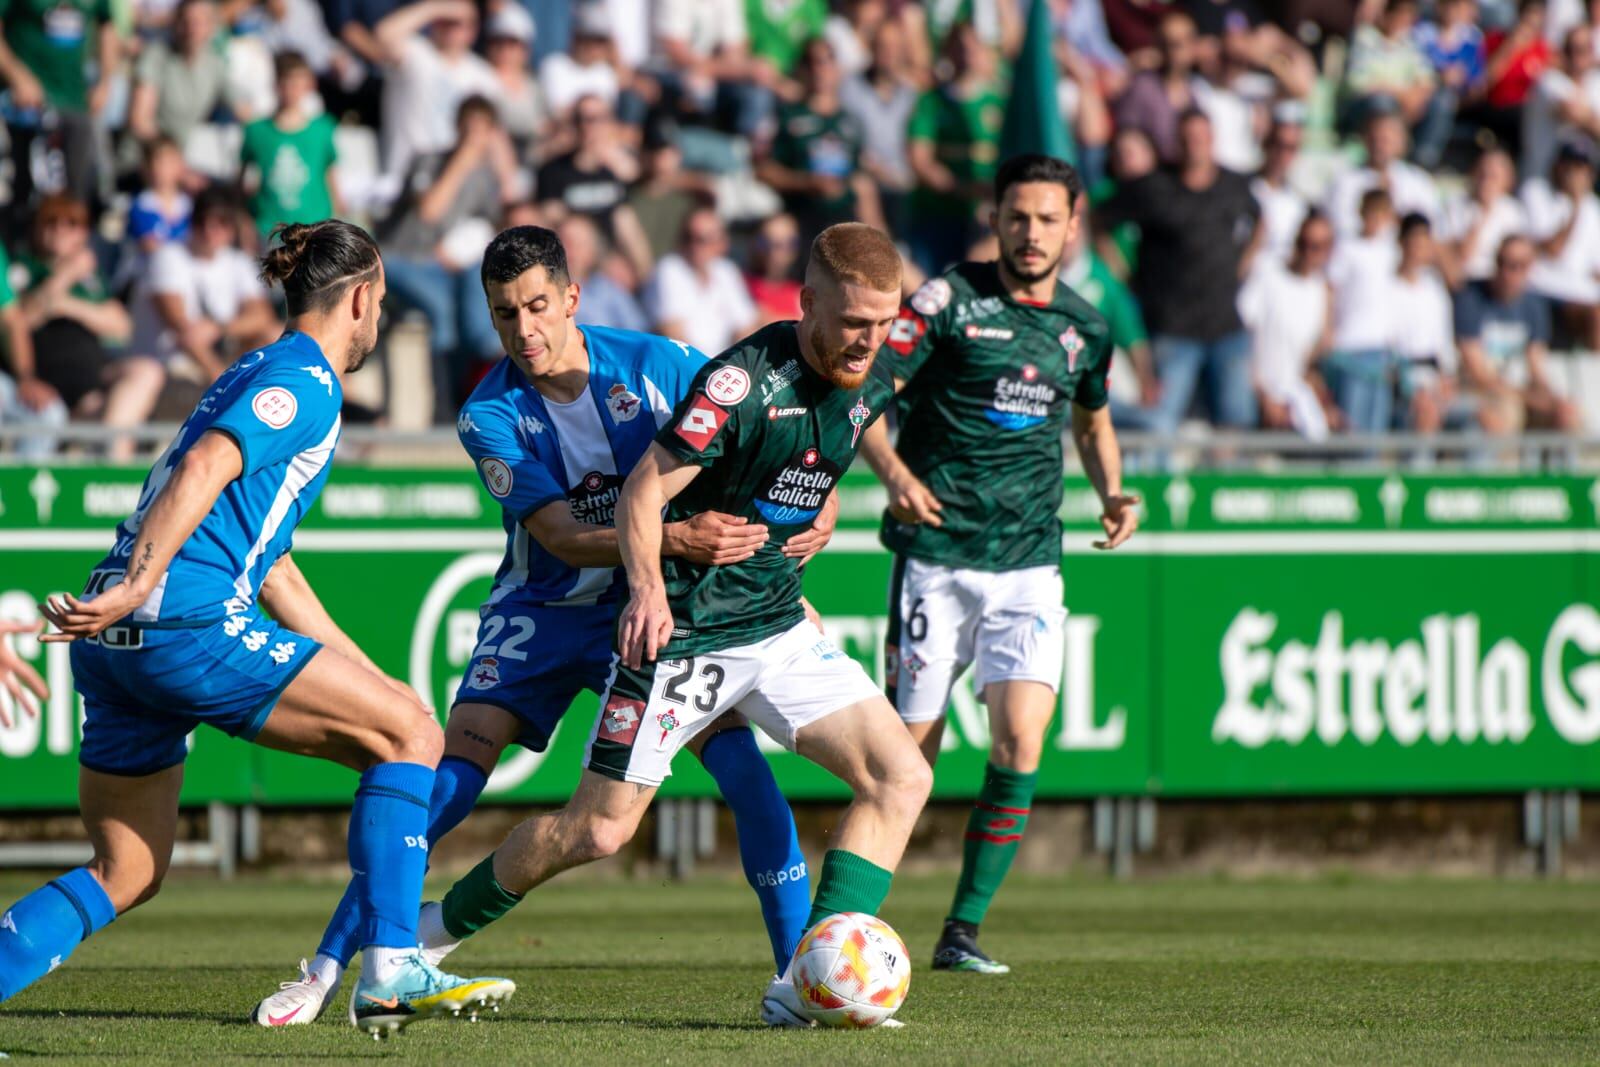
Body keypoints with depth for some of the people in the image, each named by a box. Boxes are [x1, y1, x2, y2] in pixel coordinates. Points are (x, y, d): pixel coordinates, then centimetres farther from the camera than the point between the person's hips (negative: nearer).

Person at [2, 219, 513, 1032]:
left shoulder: (255, 376, 28)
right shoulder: (305, 380, -2)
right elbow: (203, 470, -19)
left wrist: (364, 678, 34)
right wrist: (135, 590, -28)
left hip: (115, 644, 10)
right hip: (186, 626, -10)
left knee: (126, 874, 15)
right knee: (410, 737, -2)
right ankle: (389, 974, -11)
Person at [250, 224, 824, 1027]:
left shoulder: (655, 365, -13)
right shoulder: (489, 416, -16)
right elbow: (562, 537, -24)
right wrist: (674, 539, -38)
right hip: (541, 611, -1)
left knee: (741, 764, -17)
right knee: (449, 781, -13)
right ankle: (328, 968, -5)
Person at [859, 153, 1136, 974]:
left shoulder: (1084, 327, 10)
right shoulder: (950, 299, -4)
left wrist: (1112, 494, 11)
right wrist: (893, 470, -25)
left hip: (1030, 562, 3)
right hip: (937, 557, -3)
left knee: (1021, 738, -13)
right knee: (910, 753, -1)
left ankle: (964, 929, -3)